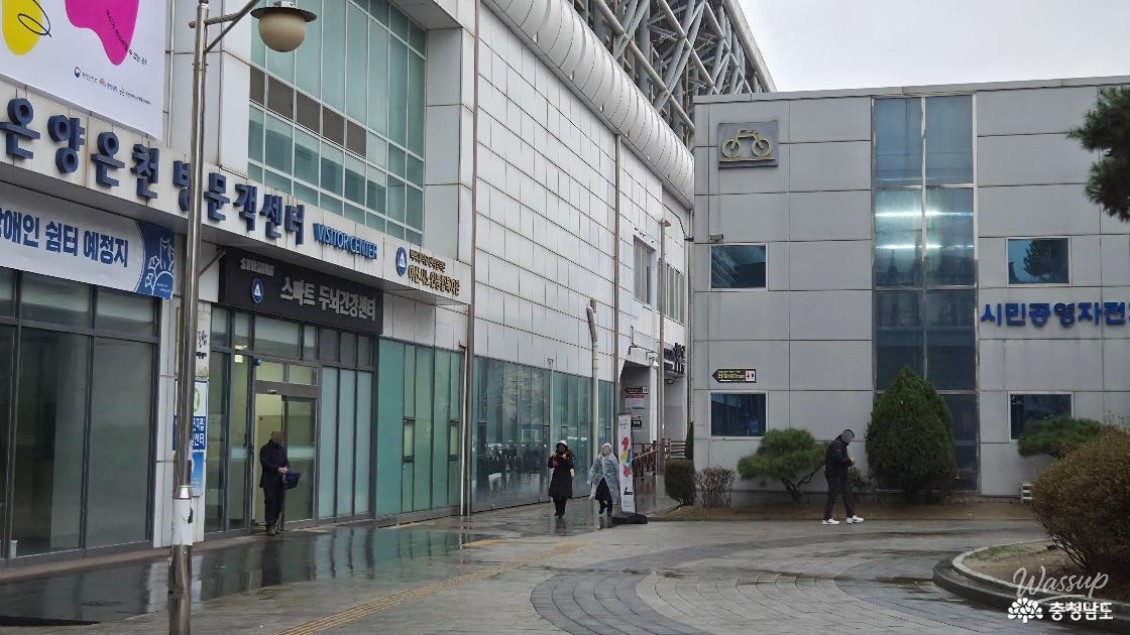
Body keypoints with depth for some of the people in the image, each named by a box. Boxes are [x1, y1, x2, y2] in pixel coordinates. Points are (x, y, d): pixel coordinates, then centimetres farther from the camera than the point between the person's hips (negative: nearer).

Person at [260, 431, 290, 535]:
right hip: (269, 481, -6)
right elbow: (265, 463, -14)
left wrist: (286, 468, -6)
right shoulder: (265, 449, -4)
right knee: (271, 503, -6)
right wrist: (278, 468, -23)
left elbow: (286, 462, 18)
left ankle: (274, 523, 18)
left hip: (281, 481, 6)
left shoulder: (282, 449, 15)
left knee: (280, 503, 6)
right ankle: (270, 526, -2)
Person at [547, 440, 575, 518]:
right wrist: (551, 458, -11)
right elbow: (550, 466, 4)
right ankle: (558, 511, 16)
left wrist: (566, 459, -25)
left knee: (563, 496, -6)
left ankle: (561, 512, 1)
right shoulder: (555, 455, 6)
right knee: (555, 495, -1)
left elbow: (571, 466, -12)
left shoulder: (568, 456, -2)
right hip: (556, 477, 3)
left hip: (565, 478, -3)